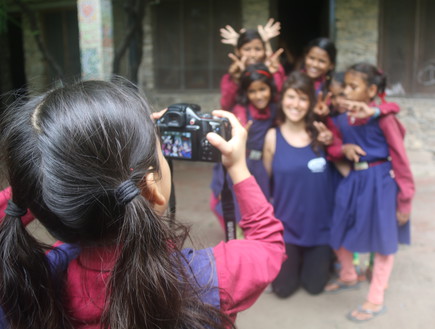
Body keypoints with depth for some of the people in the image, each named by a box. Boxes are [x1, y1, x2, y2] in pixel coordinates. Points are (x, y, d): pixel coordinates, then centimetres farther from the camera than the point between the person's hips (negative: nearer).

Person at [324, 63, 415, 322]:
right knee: (339, 233, 15)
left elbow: (400, 157, -12)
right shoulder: (343, 118, 0)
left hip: (380, 182, -6)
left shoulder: (383, 117, -15)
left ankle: (376, 300, 25)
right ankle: (349, 277, 44)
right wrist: (343, 149, -14)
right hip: (353, 180, 6)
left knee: (383, 240, 9)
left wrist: (404, 199, -11)